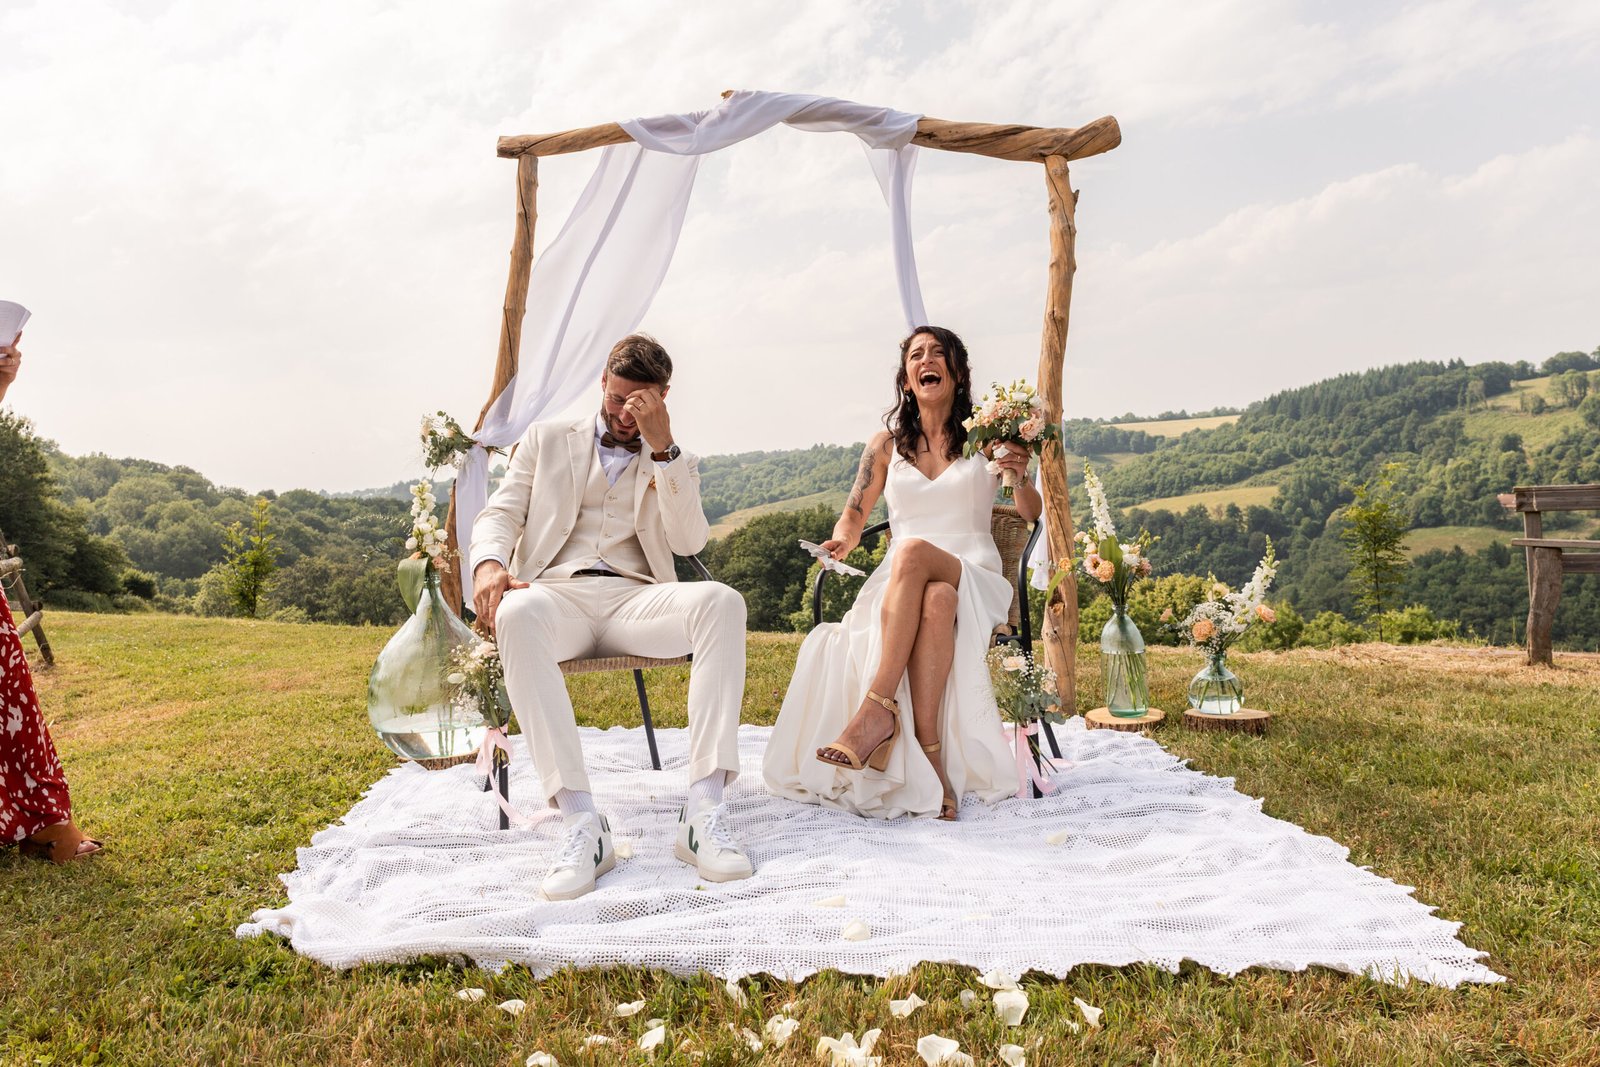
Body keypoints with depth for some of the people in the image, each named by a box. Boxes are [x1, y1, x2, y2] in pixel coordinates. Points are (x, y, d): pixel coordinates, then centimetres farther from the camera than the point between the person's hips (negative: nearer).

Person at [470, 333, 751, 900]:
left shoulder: (675, 463, 21)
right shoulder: (548, 439, 22)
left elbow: (688, 542, 4)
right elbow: (500, 514, 13)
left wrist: (663, 447, -5)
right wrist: (489, 563, -12)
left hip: (635, 599, 1)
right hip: (557, 594, 0)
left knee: (721, 601, -32)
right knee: (517, 615, -39)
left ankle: (704, 810, -38)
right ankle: (580, 822, -41)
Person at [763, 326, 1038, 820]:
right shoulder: (888, 444, 14)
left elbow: (1031, 514, 15)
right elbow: (854, 515, 19)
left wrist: (1021, 478, -8)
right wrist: (843, 541, -5)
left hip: (974, 577, -1)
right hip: (902, 582, 1)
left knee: (913, 551, -39)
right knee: (935, 602, -39)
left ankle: (878, 708, -43)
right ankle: (929, 752, -44)